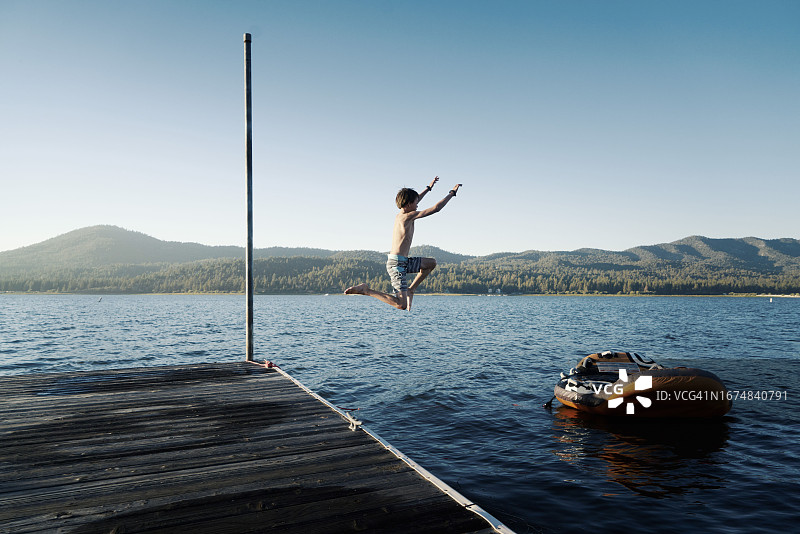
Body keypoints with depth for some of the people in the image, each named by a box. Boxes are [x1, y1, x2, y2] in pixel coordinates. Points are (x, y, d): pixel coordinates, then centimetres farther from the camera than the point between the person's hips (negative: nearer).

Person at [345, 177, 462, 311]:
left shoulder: (399, 216, 12)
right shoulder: (409, 216, -13)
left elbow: (413, 202, 33)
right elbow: (436, 208, -12)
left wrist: (428, 188, 42)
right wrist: (452, 193, -1)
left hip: (403, 262, 10)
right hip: (397, 264, -10)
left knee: (431, 263, 20)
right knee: (401, 305, -14)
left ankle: (411, 289, 16)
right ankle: (366, 290, -10)